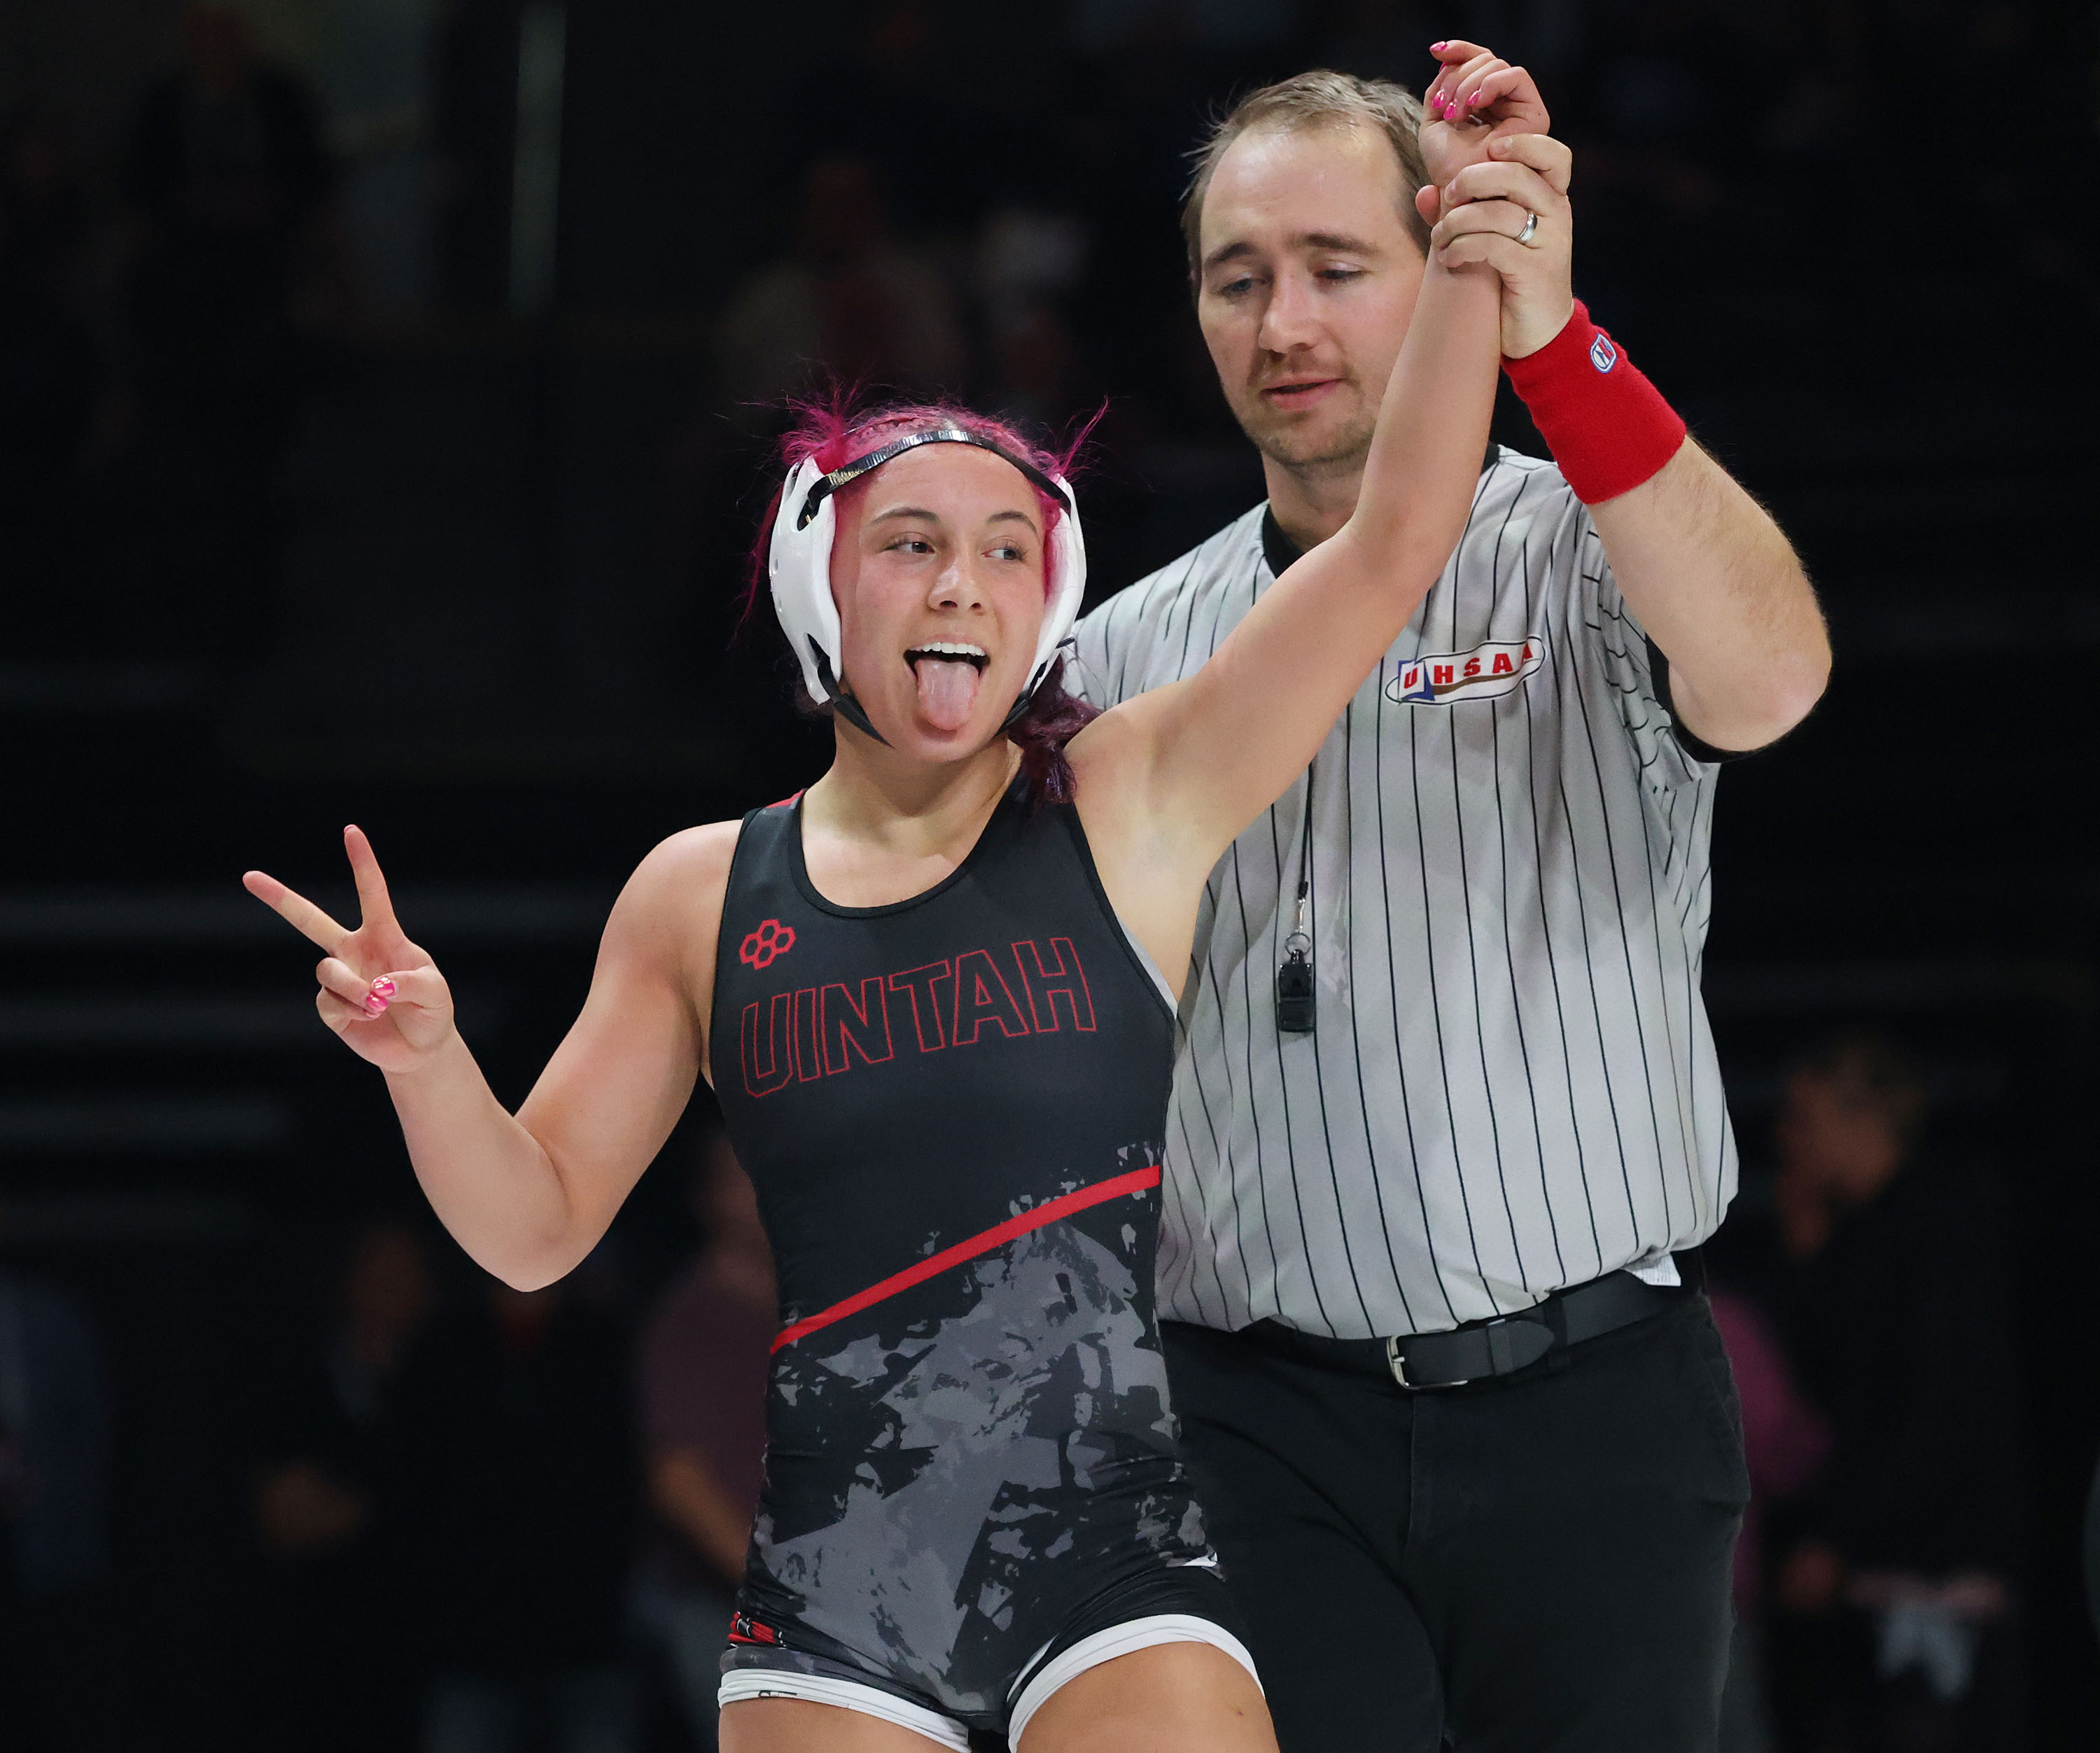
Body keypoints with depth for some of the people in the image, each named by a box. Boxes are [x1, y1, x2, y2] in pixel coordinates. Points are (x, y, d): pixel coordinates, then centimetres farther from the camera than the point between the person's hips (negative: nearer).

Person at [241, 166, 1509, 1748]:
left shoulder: (1131, 810, 4)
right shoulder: (702, 896, 10)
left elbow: (1395, 545, -4)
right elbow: (535, 1228, 13)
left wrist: (1466, 254, -11)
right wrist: (425, 1055, -6)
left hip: (1110, 1556, -2)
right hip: (829, 1593, 2)